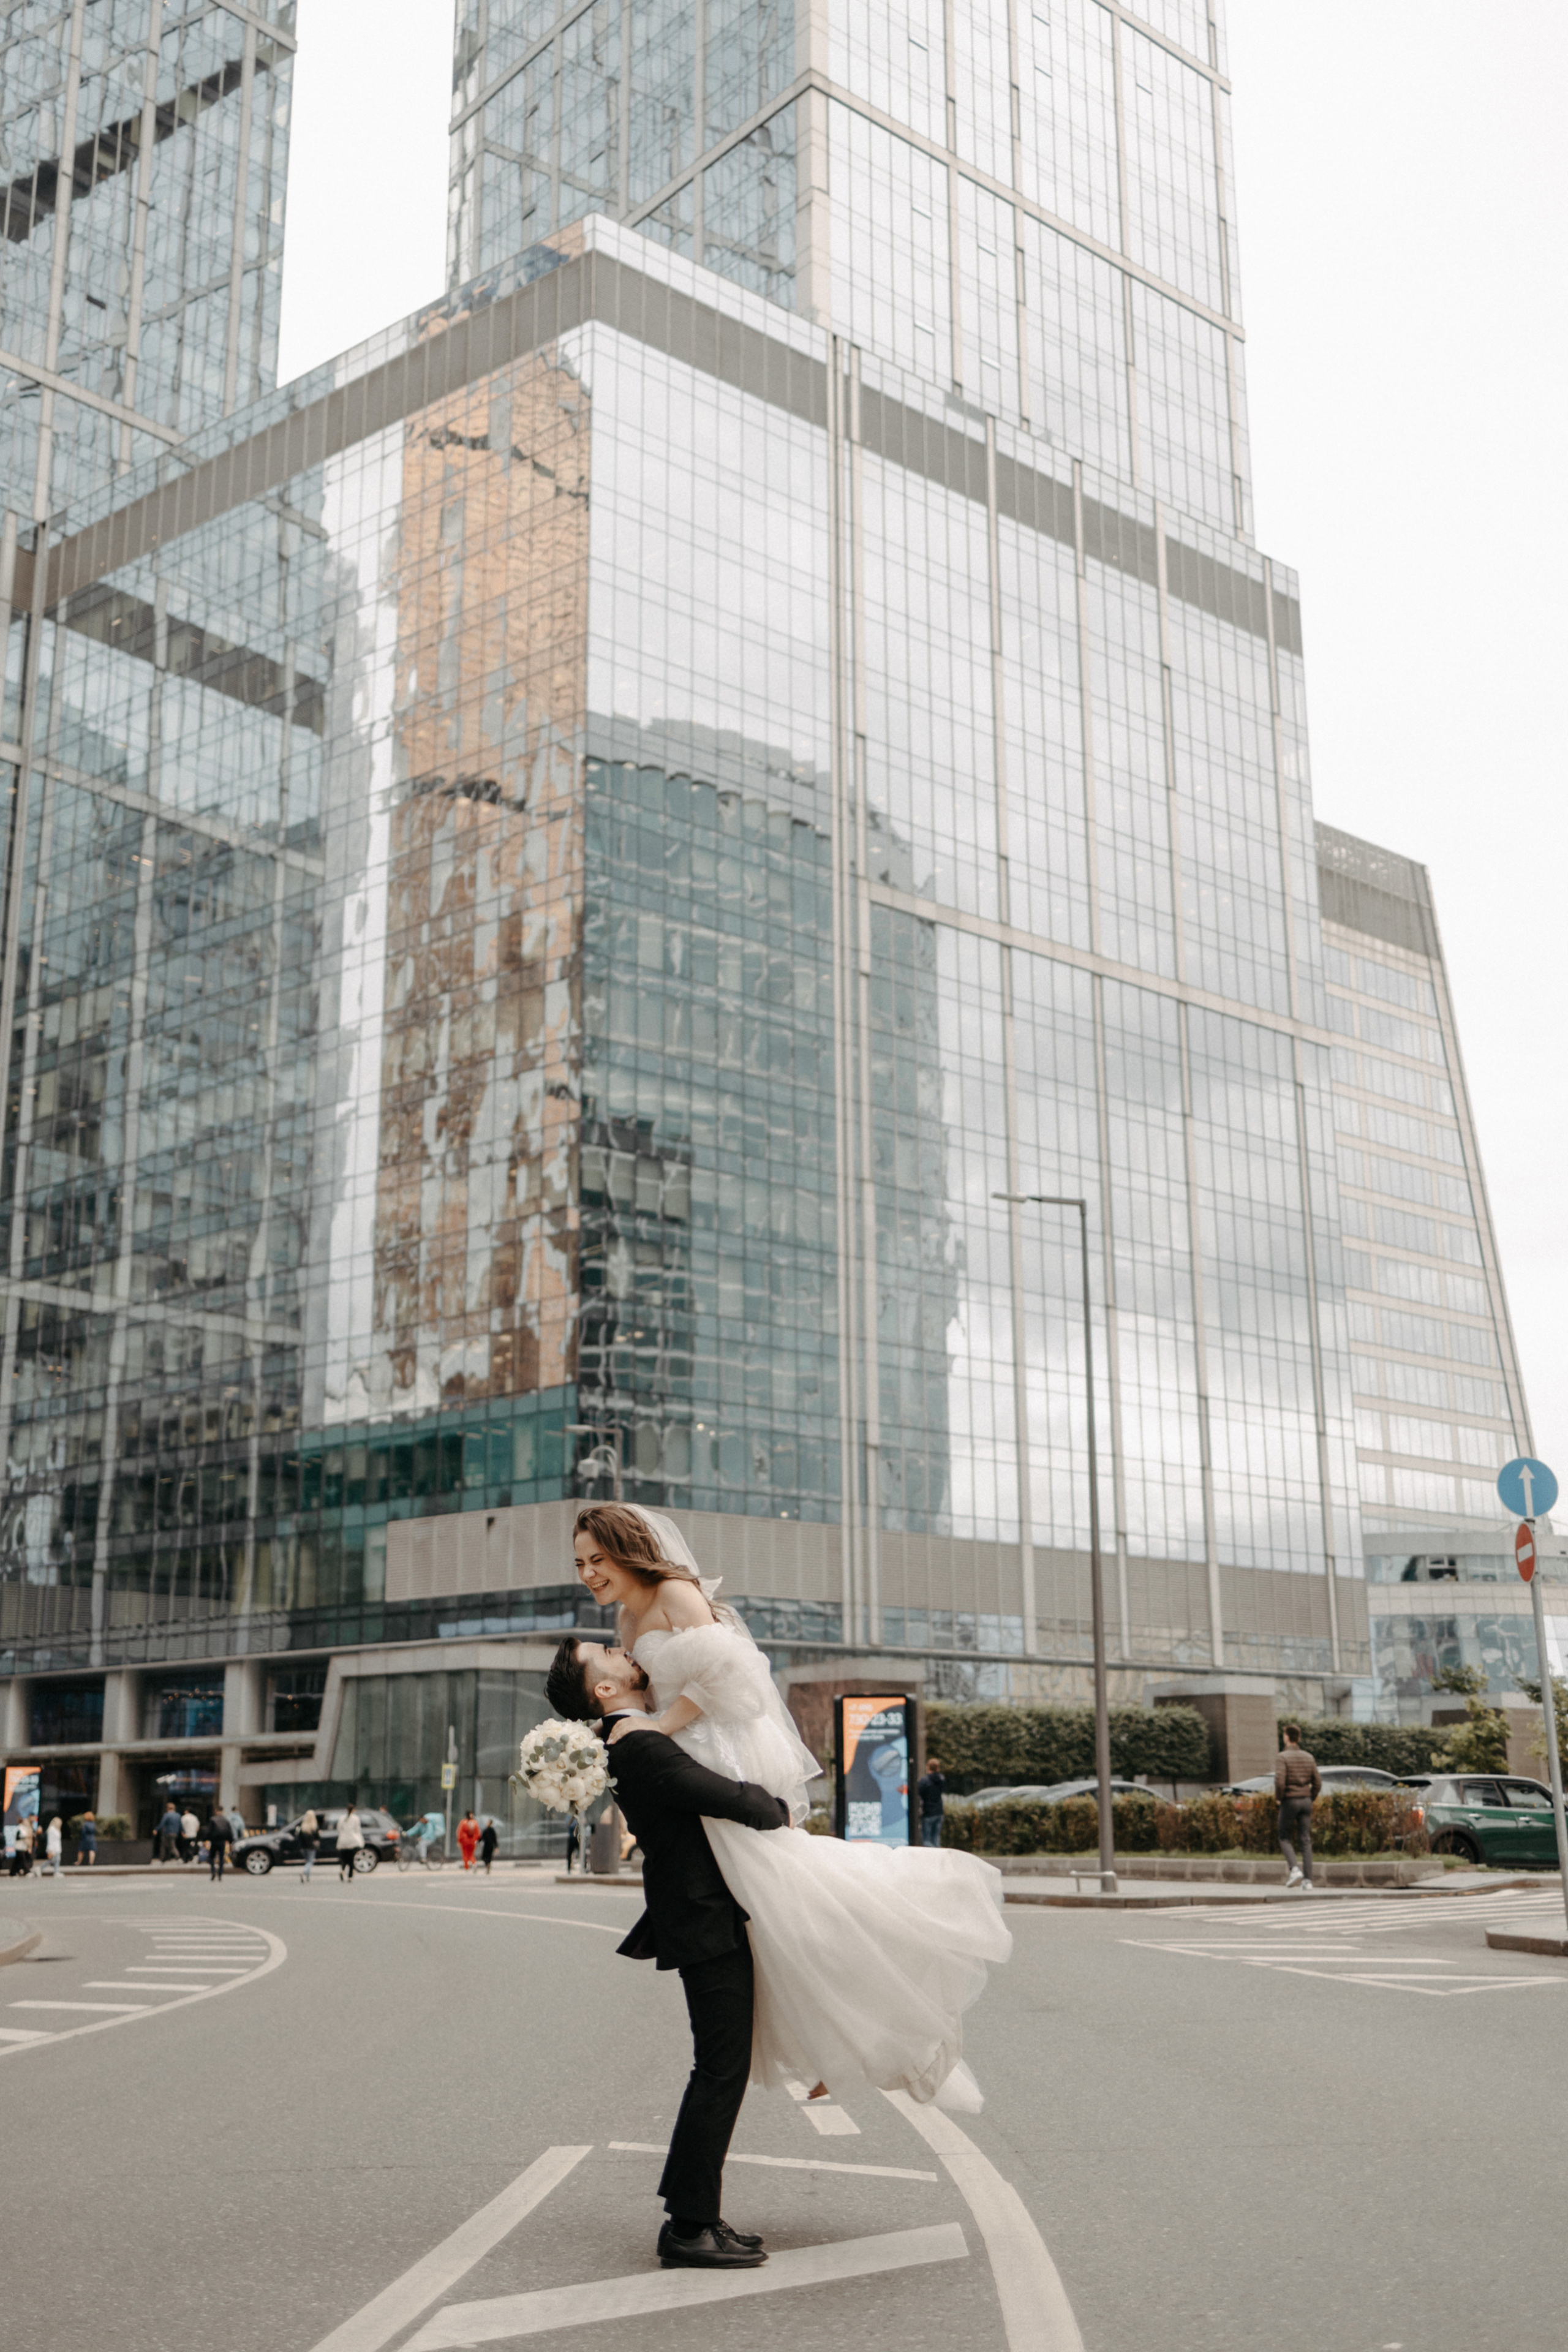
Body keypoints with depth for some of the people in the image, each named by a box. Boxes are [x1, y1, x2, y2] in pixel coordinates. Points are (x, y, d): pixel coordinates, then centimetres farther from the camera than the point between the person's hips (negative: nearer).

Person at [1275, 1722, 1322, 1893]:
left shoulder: (1282, 1757, -10)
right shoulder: (1307, 1757, 8)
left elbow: (1279, 1781, -22)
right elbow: (1318, 1782, 7)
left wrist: (1279, 1798, -4)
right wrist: (1309, 1799, 16)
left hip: (1289, 1802, -4)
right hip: (1306, 1802, 4)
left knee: (1285, 1839, 11)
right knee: (1306, 1841, 3)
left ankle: (1295, 1870, -11)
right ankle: (1307, 1881, -3)